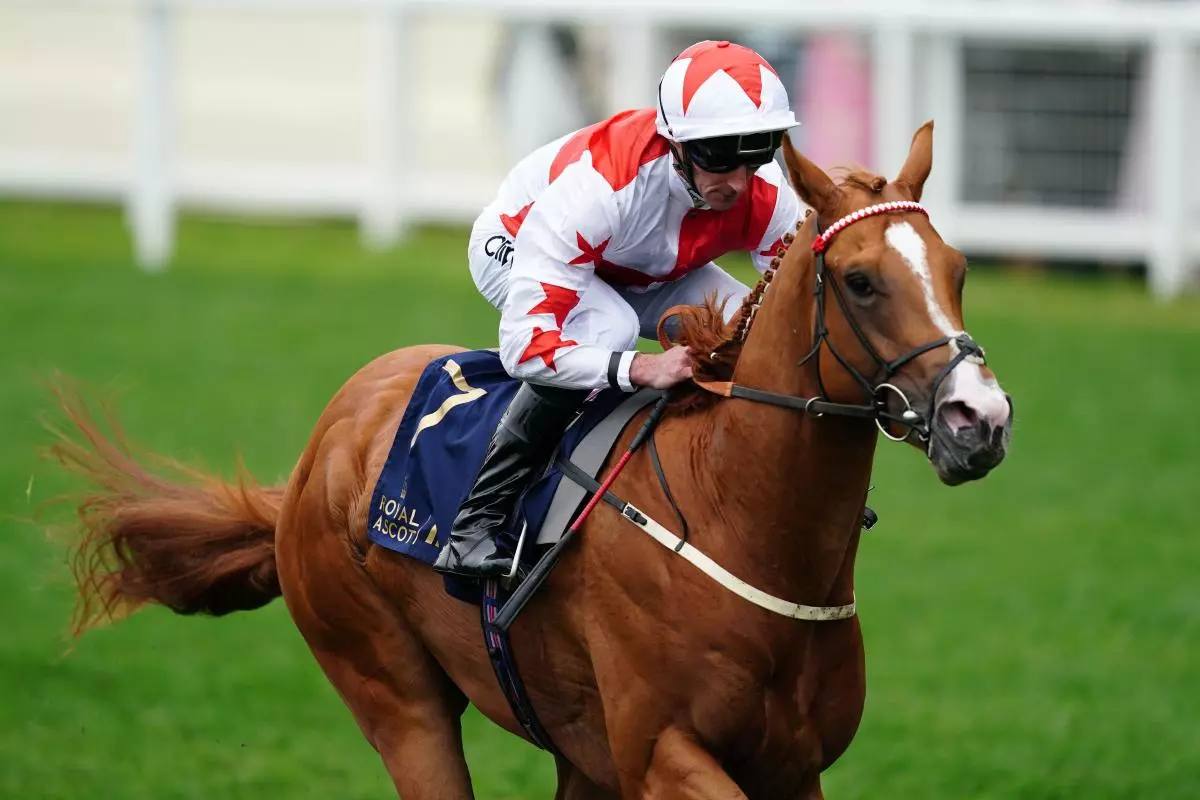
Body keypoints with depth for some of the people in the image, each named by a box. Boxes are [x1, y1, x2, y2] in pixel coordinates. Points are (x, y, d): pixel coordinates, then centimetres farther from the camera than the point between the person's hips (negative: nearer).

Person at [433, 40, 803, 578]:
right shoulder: (591, 189, -45)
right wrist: (644, 369, -61)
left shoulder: (767, 197, -30)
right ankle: (478, 520, -28)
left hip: (645, 270, 5)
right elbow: (523, 343, -48)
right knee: (605, 327, -37)